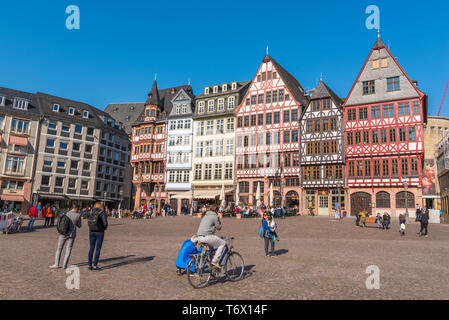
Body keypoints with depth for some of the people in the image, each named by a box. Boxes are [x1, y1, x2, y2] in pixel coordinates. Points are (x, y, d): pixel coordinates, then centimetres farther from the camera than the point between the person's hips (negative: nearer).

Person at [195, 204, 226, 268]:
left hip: (199, 238, 9)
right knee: (223, 243, 4)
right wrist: (218, 219, 13)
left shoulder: (205, 215, 21)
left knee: (212, 246, 32)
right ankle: (215, 261, -2)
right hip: (207, 236, -9)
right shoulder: (215, 216, -3)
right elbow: (219, 227, 2)